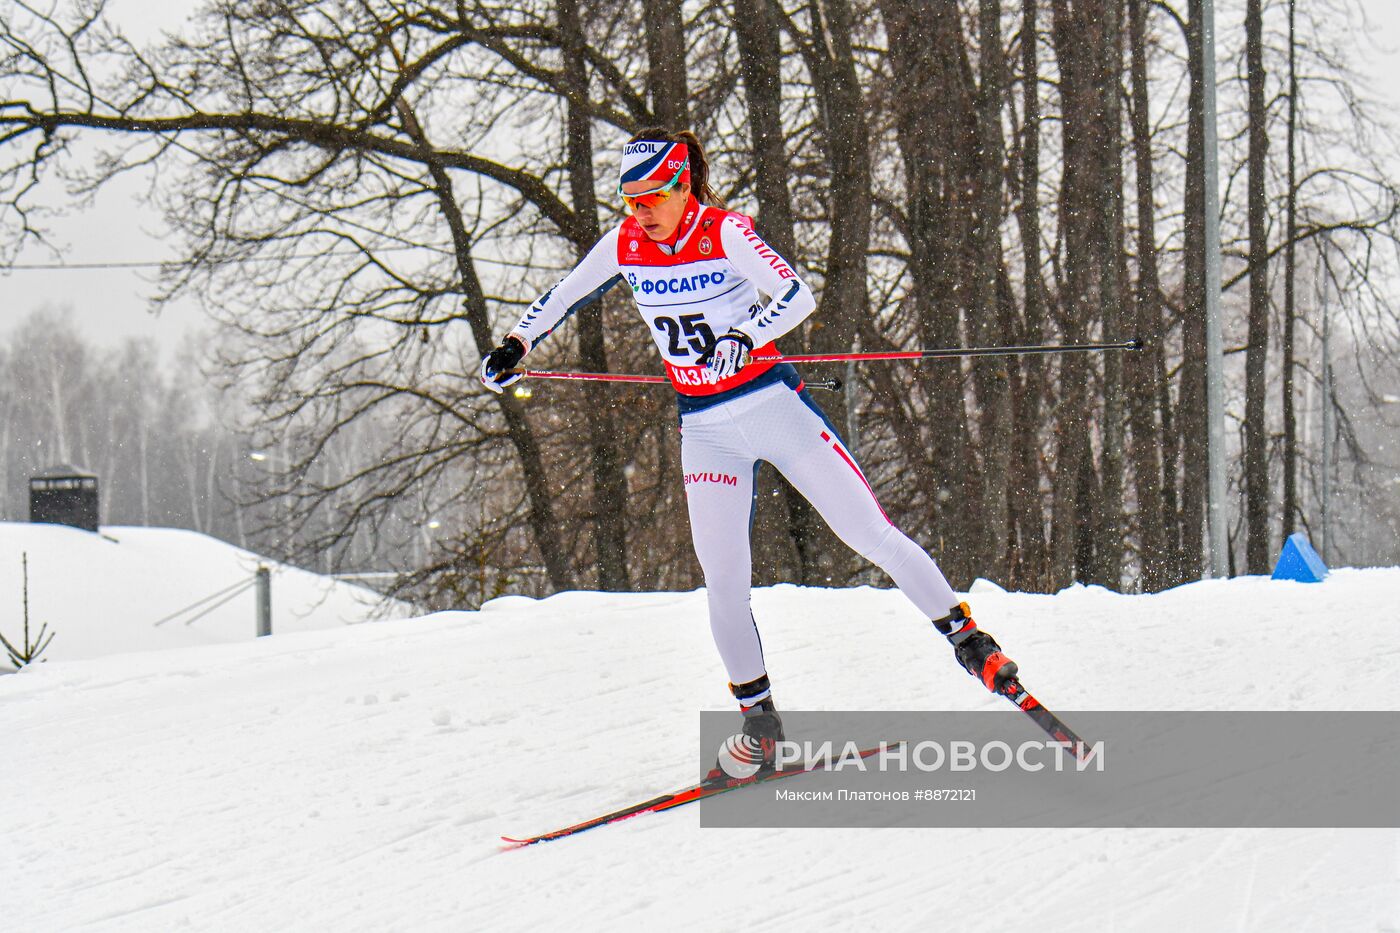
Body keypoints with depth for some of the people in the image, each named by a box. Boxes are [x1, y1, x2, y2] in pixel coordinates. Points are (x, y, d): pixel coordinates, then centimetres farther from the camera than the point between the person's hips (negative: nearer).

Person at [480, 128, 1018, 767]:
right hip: (706, 430, 4)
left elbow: (797, 296, -24)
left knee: (869, 532, -6)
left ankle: (966, 637, 6)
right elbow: (563, 297, 16)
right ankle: (759, 716, 5)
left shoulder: (724, 233, -14)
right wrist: (516, 344, 4)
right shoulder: (624, 247, 0)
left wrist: (744, 337, -39)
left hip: (774, 404, -3)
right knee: (723, 577, -7)